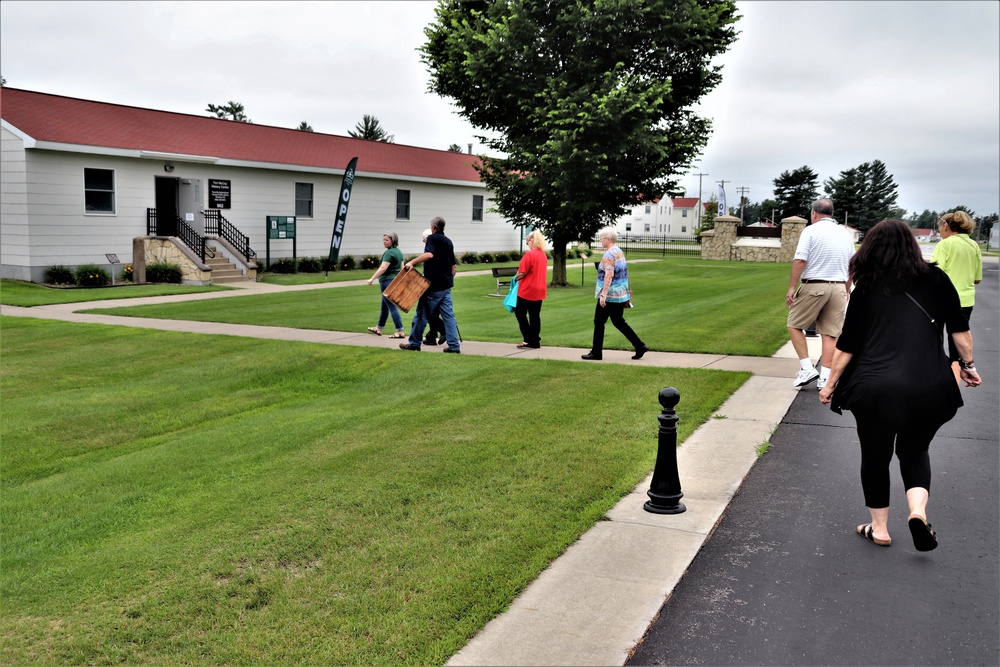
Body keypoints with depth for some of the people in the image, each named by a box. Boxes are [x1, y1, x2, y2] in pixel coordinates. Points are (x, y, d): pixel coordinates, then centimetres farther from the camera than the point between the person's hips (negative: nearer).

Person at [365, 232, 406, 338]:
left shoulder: (389, 253, -16)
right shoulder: (398, 252, 13)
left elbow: (383, 268, -23)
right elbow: (402, 268, 17)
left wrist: (372, 279, -19)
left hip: (387, 281, -10)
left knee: (392, 307, -8)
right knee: (384, 306, 20)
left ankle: (400, 332, -10)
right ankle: (379, 328, 31)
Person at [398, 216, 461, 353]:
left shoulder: (432, 238, -7)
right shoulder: (448, 241, 15)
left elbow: (429, 254, -28)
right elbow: (454, 265, 18)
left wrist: (412, 262, -26)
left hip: (433, 285, -7)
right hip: (446, 285, 7)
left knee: (422, 314, 4)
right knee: (448, 315, 5)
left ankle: (414, 343, 13)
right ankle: (454, 346, 0)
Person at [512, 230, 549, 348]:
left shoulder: (530, 254, -17)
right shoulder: (544, 255, 8)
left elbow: (522, 273, -18)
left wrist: (516, 278, 3)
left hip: (527, 290, -7)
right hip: (539, 291, 7)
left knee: (520, 313, 5)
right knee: (535, 315, 11)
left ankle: (528, 339, 0)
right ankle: (535, 341, 12)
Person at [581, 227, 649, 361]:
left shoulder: (609, 254, -16)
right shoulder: (620, 252, 13)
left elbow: (609, 275, -25)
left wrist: (603, 295, -26)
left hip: (610, 296, -9)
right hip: (622, 295, 9)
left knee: (599, 322, 3)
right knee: (618, 322, 15)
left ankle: (596, 353, 9)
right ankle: (640, 346, 9)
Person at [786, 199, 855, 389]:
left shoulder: (811, 231, -6)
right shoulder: (845, 233, 12)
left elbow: (800, 261, -15)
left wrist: (792, 288, -12)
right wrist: (847, 289, 25)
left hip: (813, 286, -5)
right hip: (838, 288, 5)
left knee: (795, 325, 9)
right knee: (830, 334, 5)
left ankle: (807, 368, 1)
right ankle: (825, 378, 5)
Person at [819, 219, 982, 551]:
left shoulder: (866, 289, 3)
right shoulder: (935, 279, 5)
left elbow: (847, 345, 4)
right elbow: (959, 328, 6)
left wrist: (831, 384, 13)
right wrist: (968, 365, 20)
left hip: (876, 389, -1)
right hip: (929, 388, 2)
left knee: (875, 457, 17)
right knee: (915, 451, 23)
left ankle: (879, 528, 25)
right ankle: (918, 511, 2)